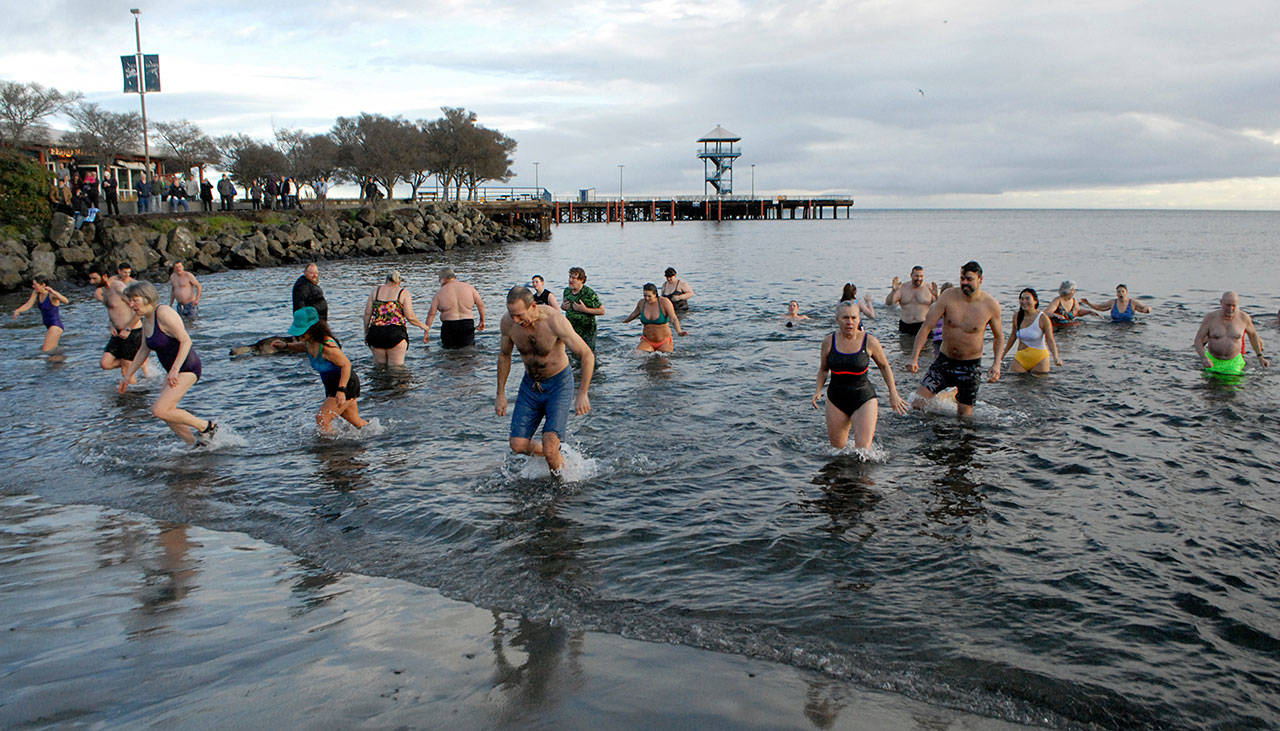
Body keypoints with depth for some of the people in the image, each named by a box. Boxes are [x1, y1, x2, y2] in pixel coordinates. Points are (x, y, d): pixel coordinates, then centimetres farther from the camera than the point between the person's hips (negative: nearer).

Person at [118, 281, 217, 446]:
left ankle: (206, 426, -3)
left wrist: (175, 369, -33)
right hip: (175, 370, 10)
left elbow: (186, 341, -27)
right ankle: (197, 443, 19)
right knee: (166, 414, 9)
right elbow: (144, 350, 21)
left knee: (160, 410, -17)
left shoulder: (164, 313, -20)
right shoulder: (146, 320, 9)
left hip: (187, 368, -10)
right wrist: (128, 375, 21)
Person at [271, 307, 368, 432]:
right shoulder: (310, 341, -2)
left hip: (346, 385, -10)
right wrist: (285, 346, 10)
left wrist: (341, 390, -33)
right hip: (332, 387, 10)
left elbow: (346, 364, -27)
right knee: (356, 422, 19)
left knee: (322, 419, -16)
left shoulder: (326, 346, -29)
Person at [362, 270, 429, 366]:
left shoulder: (376, 290, 12)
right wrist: (424, 327, 10)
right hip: (396, 333, -3)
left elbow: (367, 313, 8)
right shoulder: (404, 293, 3)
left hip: (376, 332, 3)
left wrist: (366, 332, 17)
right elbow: (410, 317, -5)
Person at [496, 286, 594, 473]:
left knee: (549, 445, -18)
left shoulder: (554, 321, -28)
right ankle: (555, 454, 28)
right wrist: (501, 394, 7)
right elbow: (504, 355, 6)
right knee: (518, 445, -3)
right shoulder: (507, 322, -14)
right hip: (530, 384, 5)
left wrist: (582, 394, -26)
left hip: (559, 383, -4)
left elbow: (587, 355, -21)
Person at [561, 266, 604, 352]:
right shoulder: (566, 291, 2)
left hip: (587, 333, -6)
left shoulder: (589, 293, -17)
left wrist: (585, 309, -24)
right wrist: (562, 306, -4)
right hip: (571, 331, 6)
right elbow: (563, 306, 21)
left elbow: (602, 311, -14)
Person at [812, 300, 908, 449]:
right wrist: (818, 391, -4)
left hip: (864, 398, -2)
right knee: (838, 447, 10)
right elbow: (823, 370, 12)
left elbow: (884, 366, 9)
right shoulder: (829, 342, -2)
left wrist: (893, 394, 6)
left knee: (863, 451, -12)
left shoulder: (870, 342, -6)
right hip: (836, 399, 2)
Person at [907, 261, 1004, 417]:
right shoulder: (948, 297, -12)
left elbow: (999, 336, 5)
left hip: (971, 365, -1)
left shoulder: (991, 305, -11)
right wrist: (914, 358, -21)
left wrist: (997, 363, -11)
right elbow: (926, 326, -12)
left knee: (964, 416, 0)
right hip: (944, 360, 1)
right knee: (917, 404, -6)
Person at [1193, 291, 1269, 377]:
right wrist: (1204, 358, -29)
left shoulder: (1243, 317, -9)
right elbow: (1197, 340, -13)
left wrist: (1260, 357, 11)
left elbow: (1253, 334, 10)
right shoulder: (1210, 317, -14)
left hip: (1233, 361, 0)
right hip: (1213, 361, 0)